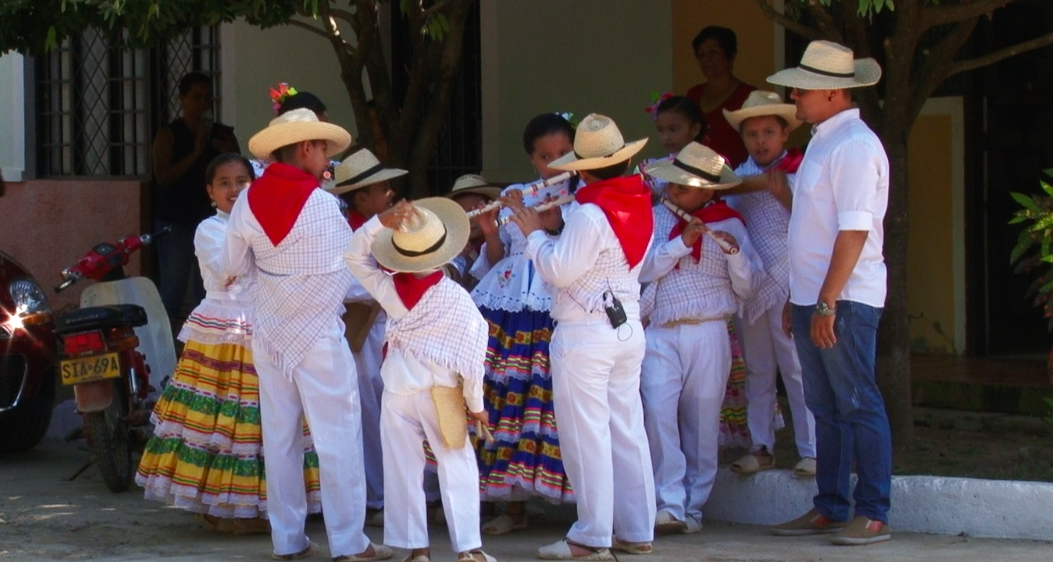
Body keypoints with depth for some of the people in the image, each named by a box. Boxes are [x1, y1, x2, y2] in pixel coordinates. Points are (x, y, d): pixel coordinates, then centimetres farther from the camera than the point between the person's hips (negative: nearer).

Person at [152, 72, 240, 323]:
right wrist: (196, 153, -18)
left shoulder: (222, 135, 11)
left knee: (207, 291, 4)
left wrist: (230, 155, -9)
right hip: (177, 221, -3)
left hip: (210, 218, 3)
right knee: (172, 289, -5)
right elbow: (162, 176, -12)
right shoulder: (169, 135, 1)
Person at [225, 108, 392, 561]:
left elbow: (235, 265, 7)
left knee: (280, 437, 10)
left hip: (269, 333, 5)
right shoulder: (322, 205, -13)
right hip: (319, 335, -5)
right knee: (337, 437, -1)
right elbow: (349, 267, -5)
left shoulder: (248, 201, -1)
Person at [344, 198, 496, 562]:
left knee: (403, 469, 7)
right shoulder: (456, 298, -13)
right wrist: (475, 402, 1)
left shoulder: (388, 289, -8)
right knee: (457, 467, 5)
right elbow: (471, 352, -10)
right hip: (440, 390, -2)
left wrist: (380, 222, -11)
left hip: (398, 386, 2)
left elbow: (355, 256, 5)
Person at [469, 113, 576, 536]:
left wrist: (540, 223, -15)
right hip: (509, 312, 4)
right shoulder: (513, 196, 16)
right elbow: (494, 260, 15)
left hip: (561, 314, -4)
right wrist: (490, 233, -4)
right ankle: (513, 505, 10)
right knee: (506, 403, 1)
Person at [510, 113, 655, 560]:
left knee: (586, 437, -4)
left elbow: (559, 271, -17)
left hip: (584, 335, -9)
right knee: (627, 431, 11)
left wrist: (535, 234, -3)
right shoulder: (640, 208, 8)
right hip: (628, 327, 9)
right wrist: (553, 232, 12)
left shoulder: (589, 216, -19)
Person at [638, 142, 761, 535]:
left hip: (708, 336, -1)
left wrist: (735, 253, -18)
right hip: (660, 334, 1)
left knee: (702, 422, 3)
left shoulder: (728, 225, 5)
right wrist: (681, 242, -13)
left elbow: (748, 288, -1)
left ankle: (693, 507, 12)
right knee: (657, 413, -14)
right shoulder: (655, 219, 10)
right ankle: (668, 504, -15)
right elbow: (642, 269, -4)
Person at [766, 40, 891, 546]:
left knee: (858, 407, -5)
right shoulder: (822, 141, 15)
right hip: (814, 296, 10)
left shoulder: (855, 145, -15)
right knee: (825, 408, 13)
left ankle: (873, 514, -1)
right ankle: (830, 508, 19)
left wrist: (828, 303, -23)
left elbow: (854, 230, -21)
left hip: (845, 300, -10)